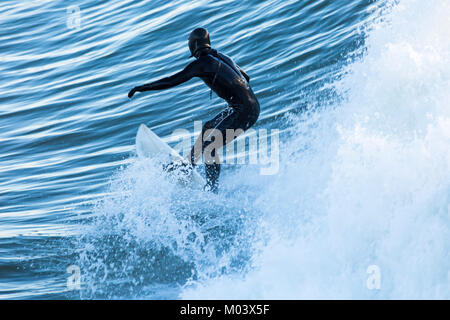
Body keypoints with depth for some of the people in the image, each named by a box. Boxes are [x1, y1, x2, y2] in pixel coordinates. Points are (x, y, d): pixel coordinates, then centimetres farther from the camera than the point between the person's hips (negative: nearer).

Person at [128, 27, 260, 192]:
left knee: (209, 146, -8)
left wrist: (141, 88, 0)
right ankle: (188, 166, 33)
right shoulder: (221, 57, 14)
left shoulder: (201, 63, -10)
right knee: (208, 127, 23)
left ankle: (212, 191, -7)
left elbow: (171, 81, -9)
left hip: (244, 111, -9)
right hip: (251, 106, 9)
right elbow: (246, 77, 25)